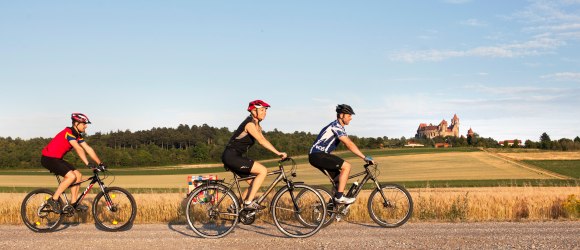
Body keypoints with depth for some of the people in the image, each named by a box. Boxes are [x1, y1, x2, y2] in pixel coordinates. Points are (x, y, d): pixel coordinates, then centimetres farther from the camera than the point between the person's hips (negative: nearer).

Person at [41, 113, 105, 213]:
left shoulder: (78, 135, 9)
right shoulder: (69, 132, -20)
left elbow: (88, 149, 6)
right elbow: (79, 149, -30)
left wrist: (100, 163, 0)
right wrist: (88, 164, -35)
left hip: (57, 159, 10)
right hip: (48, 158, -10)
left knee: (78, 175, 3)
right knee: (71, 176, -22)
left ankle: (74, 203, 8)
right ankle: (53, 200, -13)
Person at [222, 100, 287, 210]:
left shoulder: (257, 125, 15)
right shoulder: (249, 123, -16)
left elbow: (263, 140, 8)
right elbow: (262, 141, -26)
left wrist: (279, 154, -3)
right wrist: (278, 153, -31)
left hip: (236, 157, 10)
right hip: (231, 156, -10)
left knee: (254, 183, 8)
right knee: (263, 171, -17)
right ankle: (249, 203, -15)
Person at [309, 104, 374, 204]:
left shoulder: (339, 127, 18)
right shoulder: (336, 126, -14)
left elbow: (348, 145, 18)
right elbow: (349, 144, -23)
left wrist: (364, 157, 11)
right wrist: (365, 157, -22)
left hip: (317, 156, 10)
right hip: (318, 155, -10)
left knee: (339, 178, 12)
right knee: (346, 166, -16)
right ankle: (339, 196, -16)